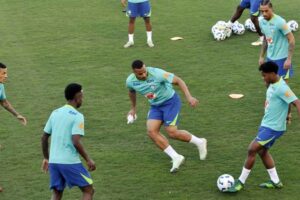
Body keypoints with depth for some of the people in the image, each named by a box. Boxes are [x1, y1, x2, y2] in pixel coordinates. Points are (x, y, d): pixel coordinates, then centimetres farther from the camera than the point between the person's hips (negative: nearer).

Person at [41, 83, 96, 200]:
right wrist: (88, 159, -10)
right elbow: (76, 142, -19)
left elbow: (44, 138, 14)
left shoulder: (55, 113, 10)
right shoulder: (77, 116, -10)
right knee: (88, 190, 6)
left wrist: (46, 158, 24)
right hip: (70, 162, -6)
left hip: (53, 161, 7)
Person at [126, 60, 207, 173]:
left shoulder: (156, 74, -28)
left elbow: (178, 81, -20)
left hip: (170, 101, -6)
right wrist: (133, 108, 25)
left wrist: (189, 97, -28)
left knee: (172, 133, -15)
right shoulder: (130, 82, -11)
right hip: (155, 106, 6)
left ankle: (199, 142, 11)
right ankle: (176, 157, -8)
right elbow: (132, 92, 15)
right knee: (151, 131, -15)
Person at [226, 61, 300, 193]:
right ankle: (275, 181, 28)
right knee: (262, 151, 17)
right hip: (266, 124, 10)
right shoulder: (272, 85, 5)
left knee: (252, 150, -9)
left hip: (273, 128, -10)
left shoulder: (281, 88, -24)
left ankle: (241, 182, 2)